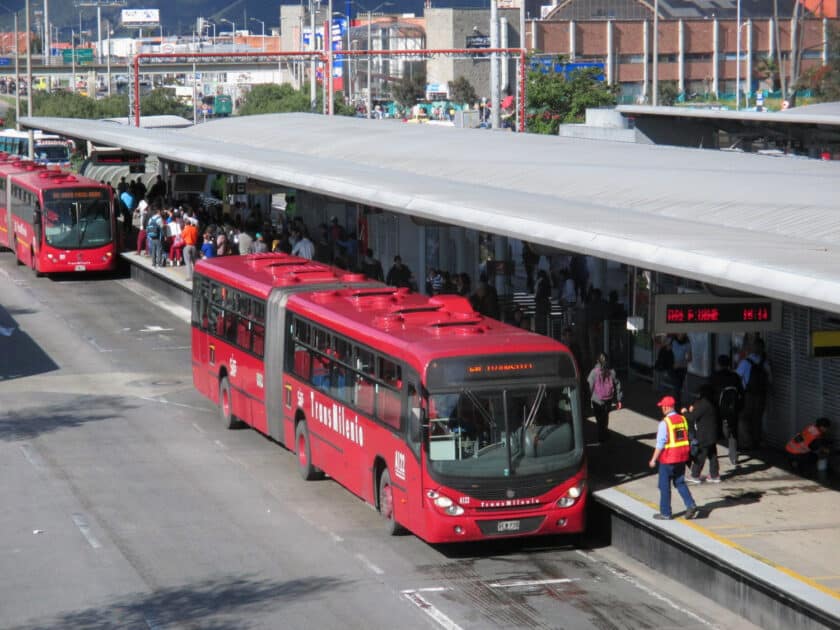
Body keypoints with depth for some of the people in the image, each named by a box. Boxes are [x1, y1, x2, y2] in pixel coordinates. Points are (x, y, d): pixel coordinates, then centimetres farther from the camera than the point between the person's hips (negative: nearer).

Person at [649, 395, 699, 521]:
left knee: (664, 486, 6)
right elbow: (687, 438, 10)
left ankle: (665, 513, 12)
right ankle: (691, 506, 2)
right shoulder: (683, 419, 3)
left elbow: (660, 444, -18)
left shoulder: (664, 423, -17)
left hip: (668, 459, -6)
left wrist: (654, 459, -11)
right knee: (680, 483, 17)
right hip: (682, 457, 6)